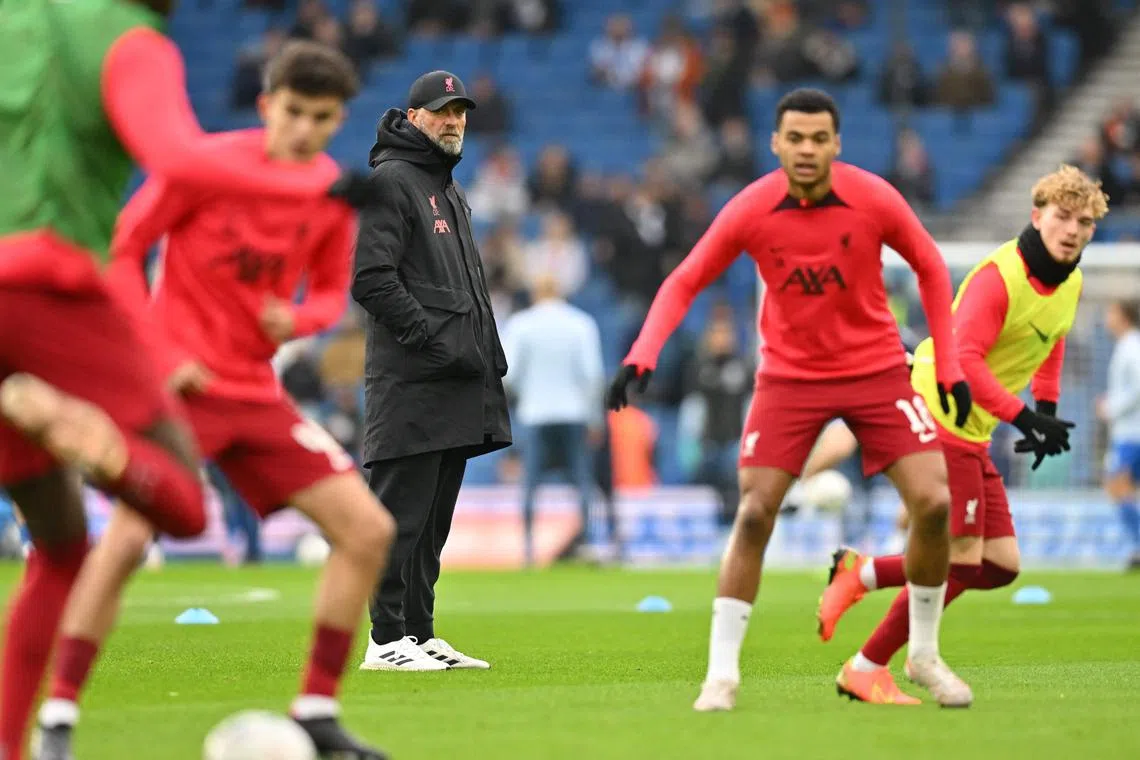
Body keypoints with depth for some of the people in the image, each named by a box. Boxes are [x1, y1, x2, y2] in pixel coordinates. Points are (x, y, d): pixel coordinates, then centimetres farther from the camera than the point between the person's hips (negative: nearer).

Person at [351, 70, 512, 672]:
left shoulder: (450, 190, 25)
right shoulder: (389, 181, -6)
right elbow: (371, 279, -15)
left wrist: (490, 359, 17)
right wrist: (434, 340, -19)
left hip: (456, 387, 9)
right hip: (411, 386, -9)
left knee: (432, 520, 11)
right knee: (400, 516, -9)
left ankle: (420, 635, 14)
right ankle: (387, 640, -8)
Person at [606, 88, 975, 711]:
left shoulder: (873, 199, -14)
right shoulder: (749, 211, -14)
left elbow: (930, 268, 1)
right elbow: (683, 283, -6)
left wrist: (948, 366, 0)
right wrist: (642, 355, -22)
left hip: (877, 371, 1)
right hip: (789, 374, 0)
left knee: (934, 503, -10)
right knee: (754, 514, -11)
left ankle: (924, 654, 10)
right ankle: (721, 674, -2)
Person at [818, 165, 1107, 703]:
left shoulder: (1070, 285, 8)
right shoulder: (999, 275, -20)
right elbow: (965, 359, -26)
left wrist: (1047, 409, 14)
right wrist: (1024, 417, -30)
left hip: (972, 437, 9)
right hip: (938, 418, -9)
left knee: (1001, 567, 5)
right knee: (960, 560, -10)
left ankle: (862, 574, 15)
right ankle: (866, 670, 3)